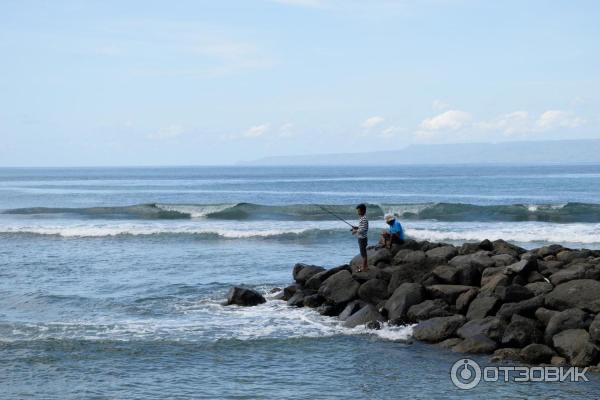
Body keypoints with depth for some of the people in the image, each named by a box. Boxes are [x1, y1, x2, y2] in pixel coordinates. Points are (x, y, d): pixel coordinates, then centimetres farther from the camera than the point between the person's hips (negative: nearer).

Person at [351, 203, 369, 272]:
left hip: (362, 238, -10)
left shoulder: (364, 219, -21)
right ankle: (365, 265, 27)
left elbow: (363, 230, -24)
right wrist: (356, 228, 8)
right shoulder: (362, 218, 10)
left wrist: (356, 231, -14)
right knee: (363, 253, 18)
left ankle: (364, 267, 4)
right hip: (361, 238, 10)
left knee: (363, 253, -2)